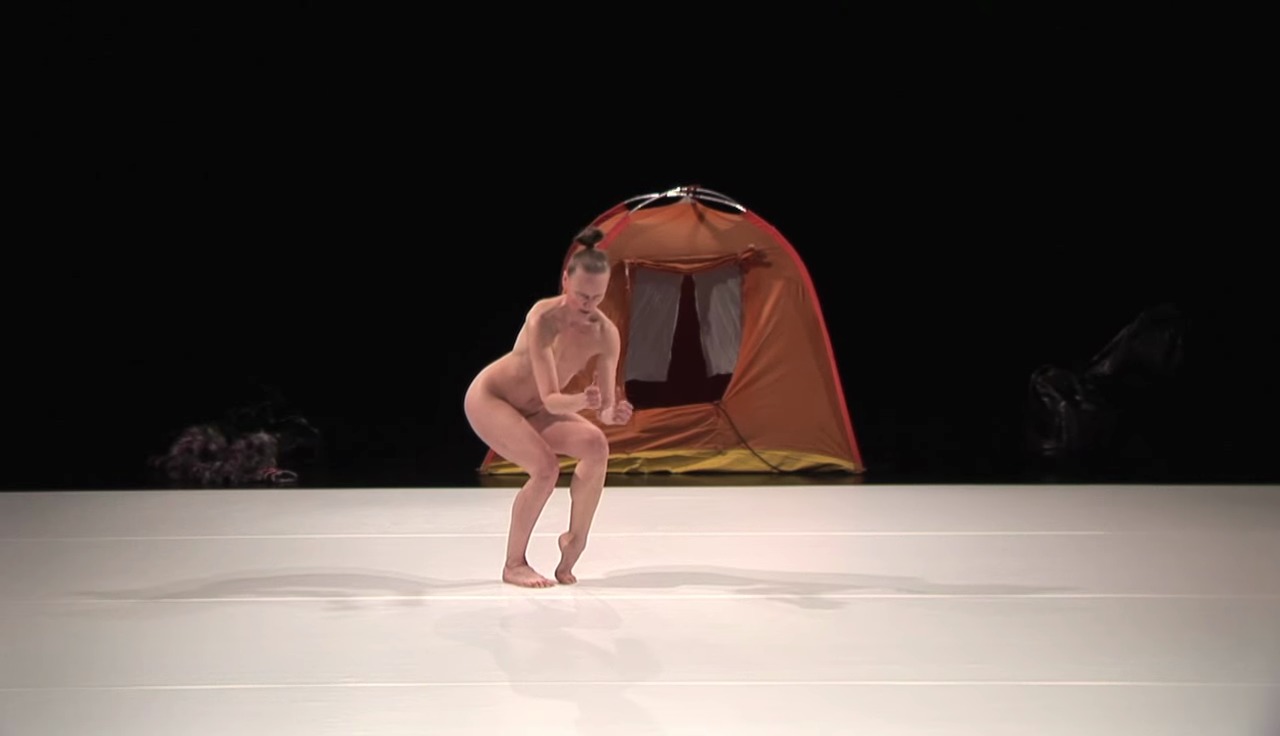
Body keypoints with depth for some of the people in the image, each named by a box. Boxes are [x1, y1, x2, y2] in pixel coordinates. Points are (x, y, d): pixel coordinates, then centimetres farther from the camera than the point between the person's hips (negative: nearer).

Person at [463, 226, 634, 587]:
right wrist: (582, 401, -56)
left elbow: (605, 406, -20)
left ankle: (575, 540, -2)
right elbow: (551, 399, -36)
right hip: (488, 398, -5)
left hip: (534, 409, 5)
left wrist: (612, 412, -43)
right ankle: (514, 565, -7)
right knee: (545, 467, -25)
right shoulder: (544, 318, -34)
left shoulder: (606, 334, -19)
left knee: (596, 445, -20)